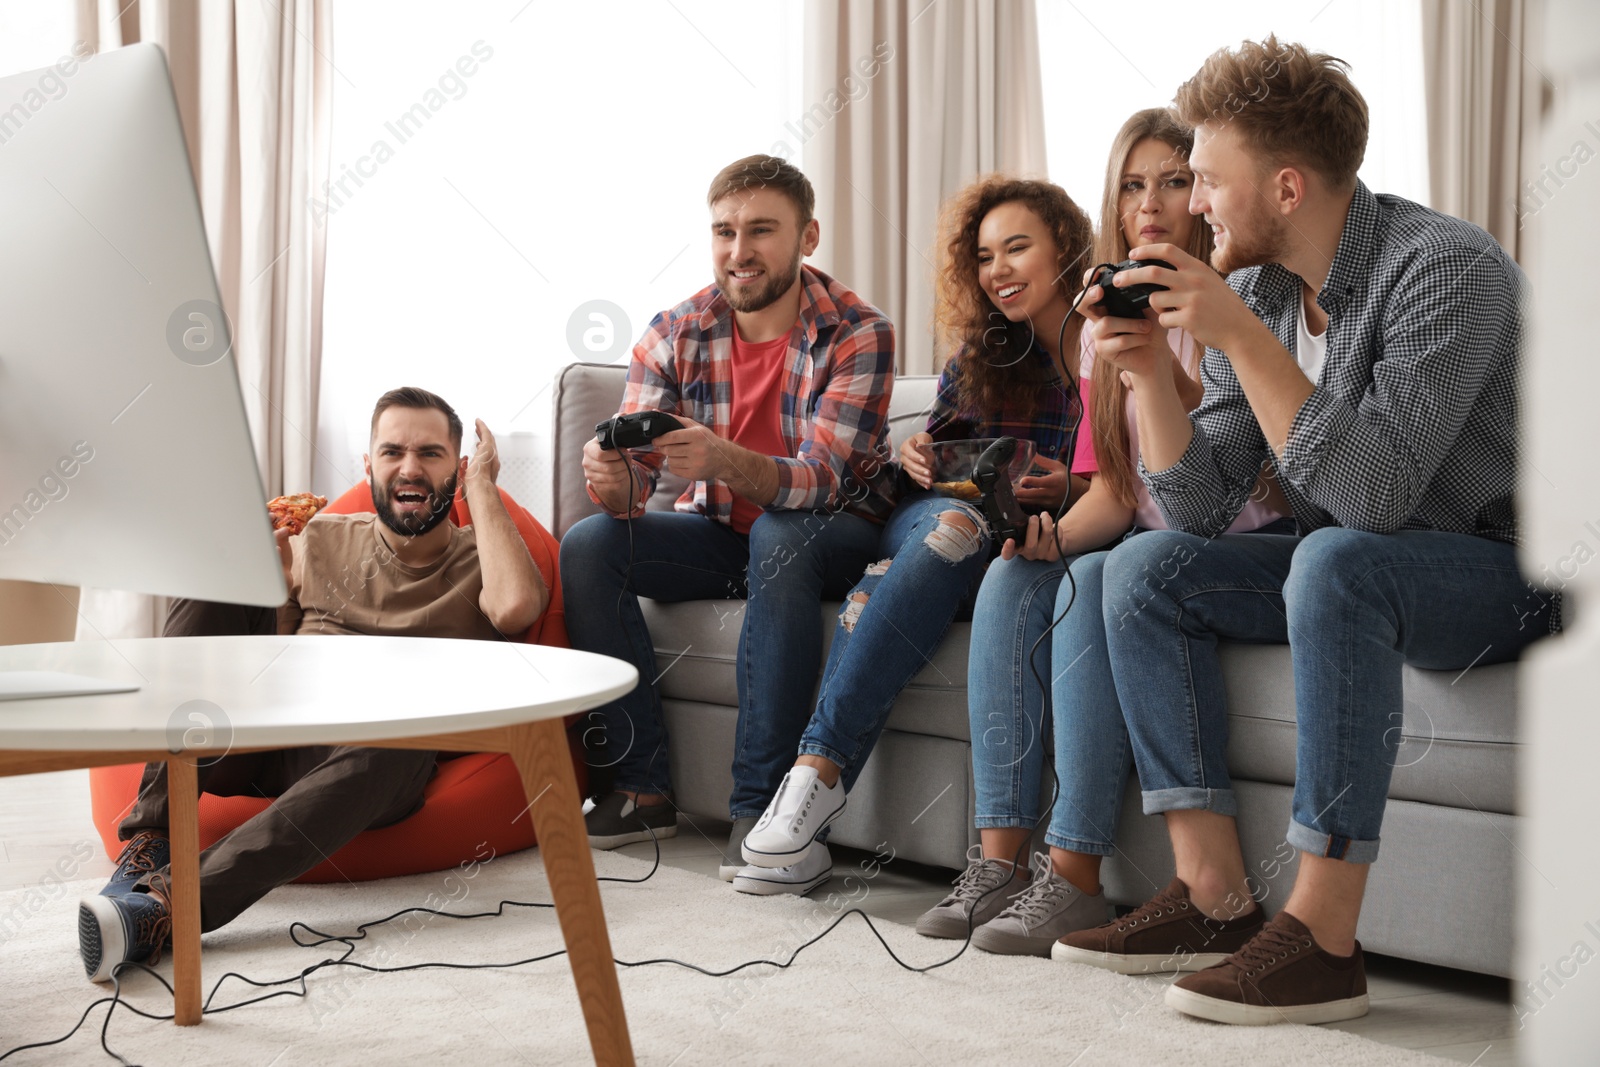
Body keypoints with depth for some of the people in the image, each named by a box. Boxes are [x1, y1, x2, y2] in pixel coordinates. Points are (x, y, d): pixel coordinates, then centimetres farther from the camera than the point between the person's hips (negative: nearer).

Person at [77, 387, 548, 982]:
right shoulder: (322, 541, 19)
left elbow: (516, 608, -15)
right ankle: (150, 843, -28)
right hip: (249, 740, 3)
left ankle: (171, 905, -45)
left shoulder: (476, 561, 11)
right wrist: (274, 573, -3)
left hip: (355, 757, -3)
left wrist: (482, 484, -3)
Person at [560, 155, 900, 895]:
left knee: (778, 535, -37)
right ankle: (642, 789, -14)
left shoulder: (857, 335, -16)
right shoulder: (674, 335, -5)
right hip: (719, 536, 4)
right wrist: (613, 481, -39)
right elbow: (634, 468, -13)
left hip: (832, 538, -4)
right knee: (588, 544, -18)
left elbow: (819, 479, -28)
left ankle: (759, 806, -33)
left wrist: (724, 461, -49)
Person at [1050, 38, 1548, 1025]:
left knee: (1335, 560, -36)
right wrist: (1148, 369, -14)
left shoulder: (1447, 269, -20)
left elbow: (1371, 491, -32)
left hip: (1498, 571, -7)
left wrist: (1240, 336, -31)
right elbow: (1200, 509, 0)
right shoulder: (1256, 290, 1)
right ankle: (1215, 894, -11)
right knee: (1145, 568, -7)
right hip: (1350, 569, 7)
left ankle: (1324, 942, -32)